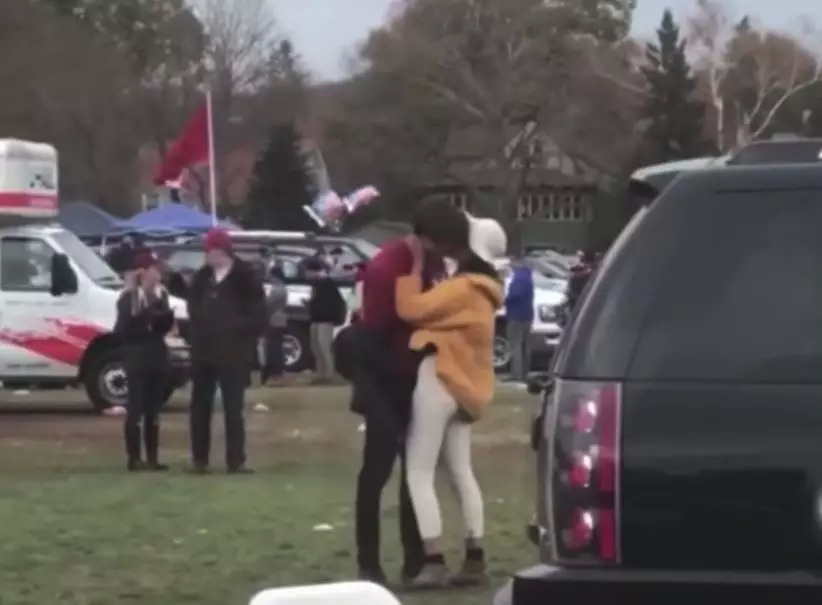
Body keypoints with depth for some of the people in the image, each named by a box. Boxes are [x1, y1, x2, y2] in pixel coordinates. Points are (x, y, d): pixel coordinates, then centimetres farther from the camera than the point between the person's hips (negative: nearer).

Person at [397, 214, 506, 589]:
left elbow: (411, 308, -23)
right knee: (462, 474, 14)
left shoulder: (464, 288, -17)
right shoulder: (478, 289, 16)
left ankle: (434, 563, -15)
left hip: (440, 380, -10)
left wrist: (415, 265, -13)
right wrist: (424, 267, 4)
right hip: (462, 385, 10)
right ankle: (475, 561, 14)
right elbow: (436, 310, 11)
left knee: (419, 474, -8)